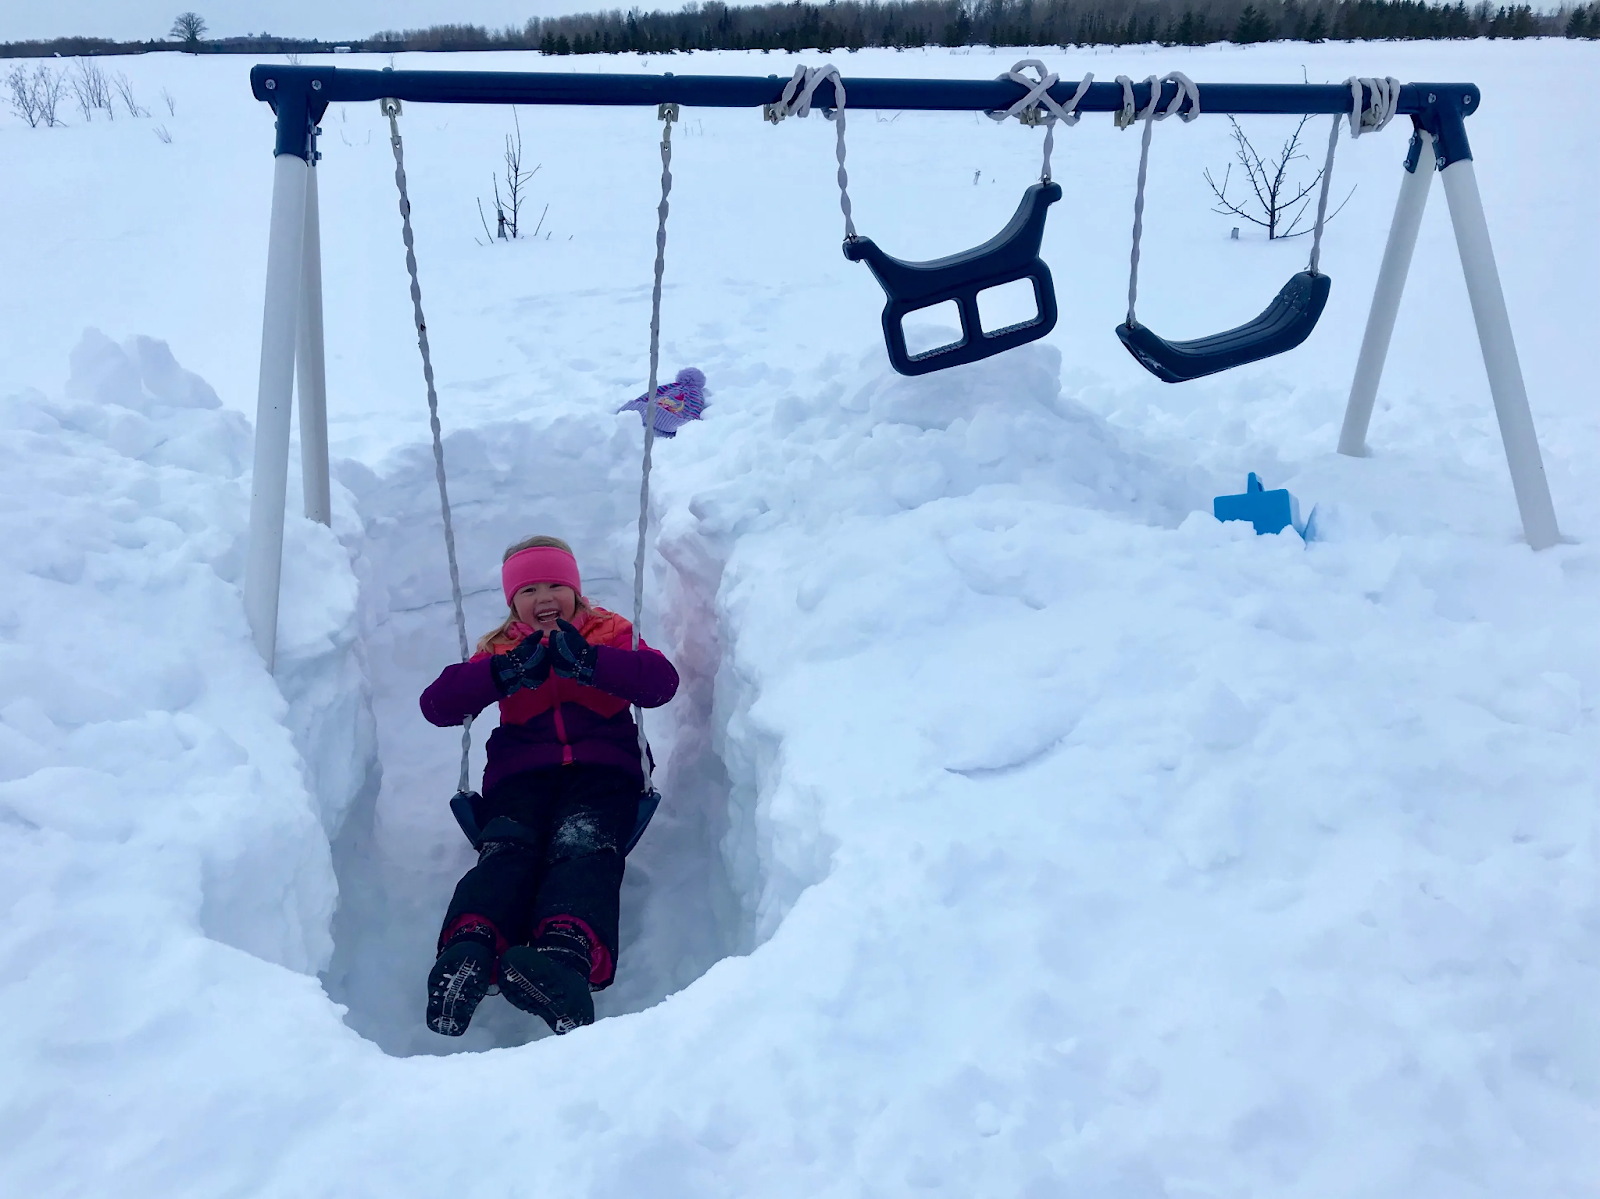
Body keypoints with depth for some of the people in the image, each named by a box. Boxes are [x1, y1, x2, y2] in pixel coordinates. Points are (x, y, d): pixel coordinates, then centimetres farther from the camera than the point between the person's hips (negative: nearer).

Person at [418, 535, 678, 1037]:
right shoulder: (500, 650, 22)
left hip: (602, 771, -2)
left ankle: (568, 957, -63)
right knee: (507, 848, -31)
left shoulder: (611, 635, 18)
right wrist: (507, 672, -13)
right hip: (520, 775, 2)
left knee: (583, 845, -34)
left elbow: (662, 681, -4)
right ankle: (468, 952, -59)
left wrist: (586, 661, -17)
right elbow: (435, 704, 4)